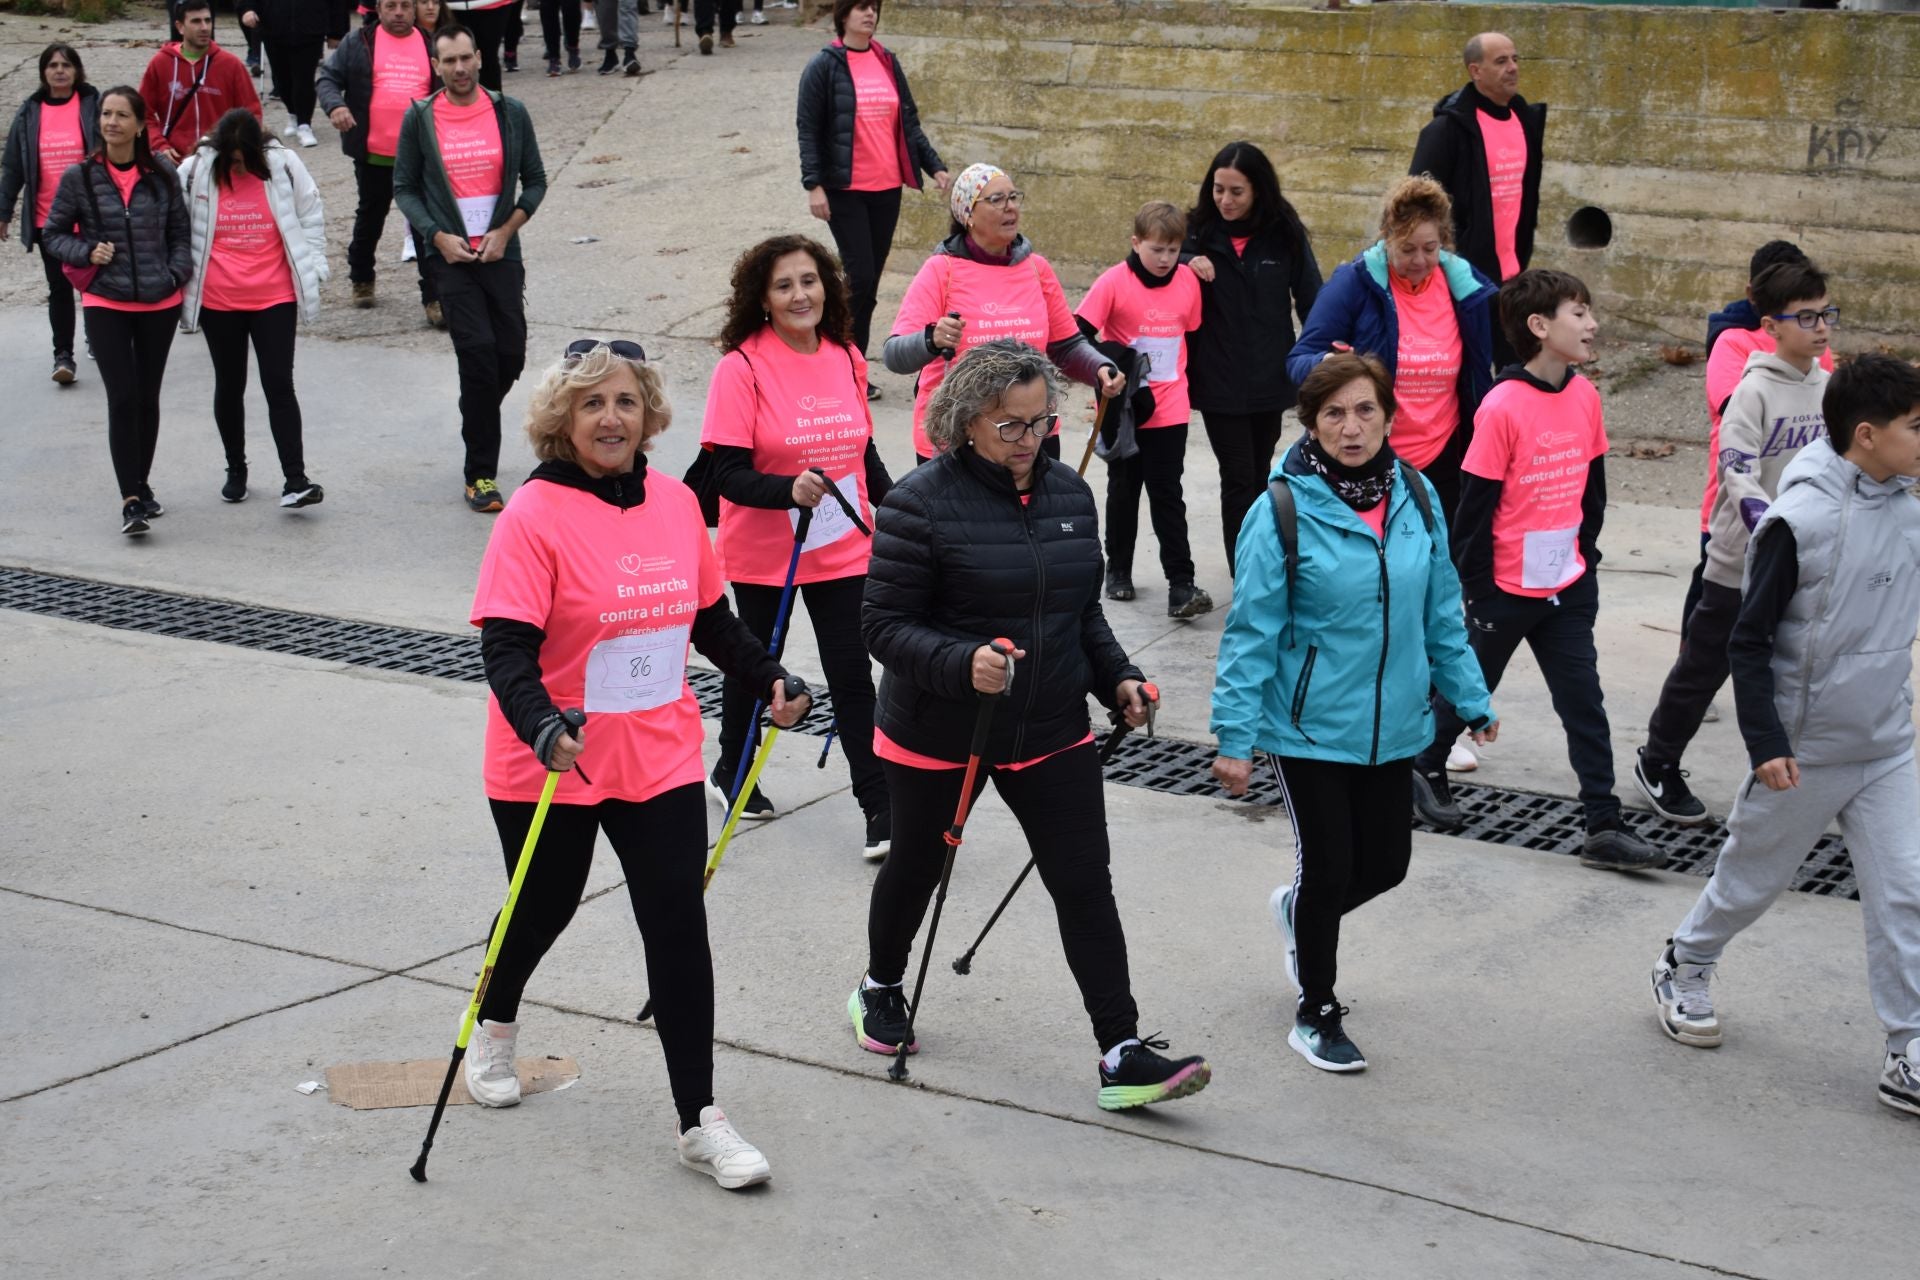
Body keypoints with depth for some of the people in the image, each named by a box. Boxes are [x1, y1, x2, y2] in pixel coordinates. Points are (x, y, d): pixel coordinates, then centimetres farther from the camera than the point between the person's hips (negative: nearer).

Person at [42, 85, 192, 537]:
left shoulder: (163, 175, 0)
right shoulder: (79, 177, -4)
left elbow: (180, 231, 9)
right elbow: (53, 233, 5)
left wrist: (177, 273, -6)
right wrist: (87, 253, -12)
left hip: (160, 303, 2)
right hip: (105, 304, -2)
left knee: (148, 398, 13)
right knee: (123, 399, -10)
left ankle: (141, 486, 29)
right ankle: (130, 500, -8)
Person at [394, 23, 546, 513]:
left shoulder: (510, 114, 3)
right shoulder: (419, 119, 0)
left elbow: (535, 181, 8)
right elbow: (404, 188, 5)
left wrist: (505, 231, -5)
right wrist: (438, 236, -9)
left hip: (501, 252, 2)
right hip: (450, 255, -2)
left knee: (510, 354, 2)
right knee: (478, 351, -12)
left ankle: (478, 421, 35)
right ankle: (480, 474, -4)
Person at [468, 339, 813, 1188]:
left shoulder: (676, 503, 1)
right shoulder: (535, 515, -16)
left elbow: (709, 617, 16)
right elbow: (505, 647, -22)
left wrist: (769, 679, 8)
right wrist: (543, 728, -37)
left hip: (661, 761, 4)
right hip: (549, 769, -3)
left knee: (679, 927, -1)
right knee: (543, 909, 16)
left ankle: (700, 1121, 6)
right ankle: (496, 1026, 49)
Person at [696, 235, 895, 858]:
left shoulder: (846, 359, 1)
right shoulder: (742, 367, -15)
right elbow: (726, 473, -19)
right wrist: (789, 489, -34)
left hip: (842, 549, 3)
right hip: (763, 554, -3)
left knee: (852, 675, -1)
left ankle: (881, 808, 5)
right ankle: (731, 774, 40)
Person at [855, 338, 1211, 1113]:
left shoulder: (1068, 494, 4)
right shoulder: (922, 503, -16)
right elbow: (883, 623, -16)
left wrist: (1116, 678, 2)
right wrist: (963, 664, -31)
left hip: (1051, 731, 4)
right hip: (938, 734, -4)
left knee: (1085, 883, -2)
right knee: (916, 866, 17)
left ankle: (1122, 1055, 1)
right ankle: (880, 991, 44)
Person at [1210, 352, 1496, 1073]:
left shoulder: (1417, 499, -1)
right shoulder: (1283, 514, -16)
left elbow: (1441, 613, 9)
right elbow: (1251, 633, -13)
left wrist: (1471, 700, 12)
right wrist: (1235, 737, -13)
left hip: (1391, 726, 5)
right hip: (1309, 728, -5)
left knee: (1385, 864, 13)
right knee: (1328, 868, 3)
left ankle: (1298, 910, 47)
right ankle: (1316, 1015, 25)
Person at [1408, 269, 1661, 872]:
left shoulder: (1584, 396, 0)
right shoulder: (1503, 406, -18)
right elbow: (1476, 503, -15)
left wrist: (1586, 553, 10)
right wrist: (1476, 589, -12)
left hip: (1568, 583, 5)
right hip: (1507, 586, -5)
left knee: (1583, 702, 3)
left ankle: (1604, 828, 5)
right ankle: (1424, 769, 39)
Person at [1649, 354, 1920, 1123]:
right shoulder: (1801, 521, -19)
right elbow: (1750, 641, -14)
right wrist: (1766, 743, -18)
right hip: (1807, 752, -5)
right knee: (1752, 877, 14)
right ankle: (1684, 969, 39)